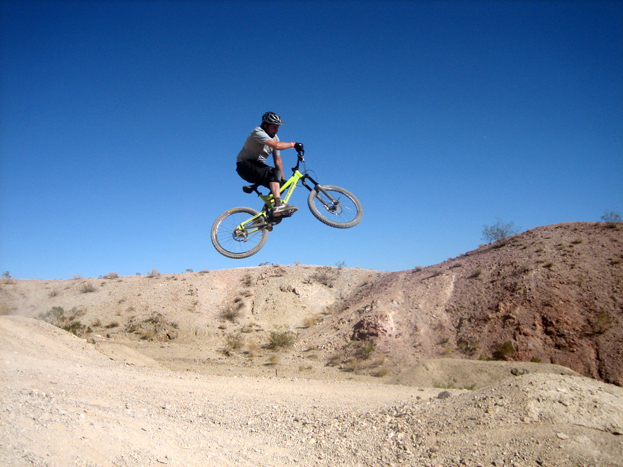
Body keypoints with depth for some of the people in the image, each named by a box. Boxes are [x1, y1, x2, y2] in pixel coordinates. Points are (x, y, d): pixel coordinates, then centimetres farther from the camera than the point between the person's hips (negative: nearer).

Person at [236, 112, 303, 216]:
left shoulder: (274, 137, 7)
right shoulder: (258, 133, -19)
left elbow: (277, 159, 5)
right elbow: (277, 145, -34)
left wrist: (282, 179, -1)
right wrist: (293, 144, -21)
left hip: (258, 166, 9)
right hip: (245, 166, -9)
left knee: (280, 184, -7)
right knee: (275, 172, -29)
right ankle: (278, 205, -39)